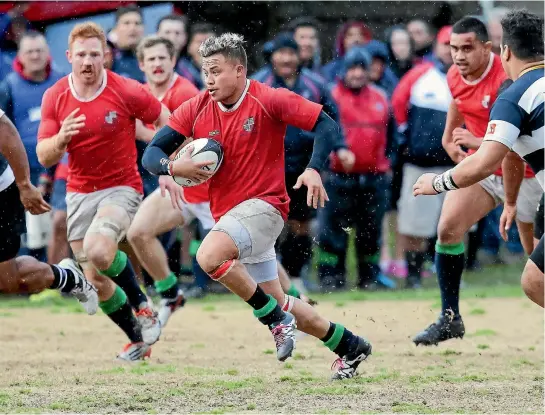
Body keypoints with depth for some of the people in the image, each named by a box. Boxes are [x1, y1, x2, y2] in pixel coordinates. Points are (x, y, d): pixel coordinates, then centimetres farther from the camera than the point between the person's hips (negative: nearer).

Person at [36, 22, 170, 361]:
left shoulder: (127, 91, -13)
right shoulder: (55, 98, -4)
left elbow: (165, 119, 1)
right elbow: (44, 157, -5)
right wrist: (61, 138, -27)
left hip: (121, 187, -4)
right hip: (80, 192, 4)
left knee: (98, 251, -30)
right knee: (95, 281, 2)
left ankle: (140, 303, -4)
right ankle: (137, 339, 23)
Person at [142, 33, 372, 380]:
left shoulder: (269, 100, -13)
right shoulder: (195, 110, 0)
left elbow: (328, 126, -12)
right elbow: (151, 154, -2)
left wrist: (314, 170, -28)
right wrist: (174, 167, -25)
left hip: (263, 205, -7)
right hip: (227, 213, 7)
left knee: (209, 256, -32)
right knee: (277, 302, 14)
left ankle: (276, 318, -16)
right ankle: (350, 347, 30)